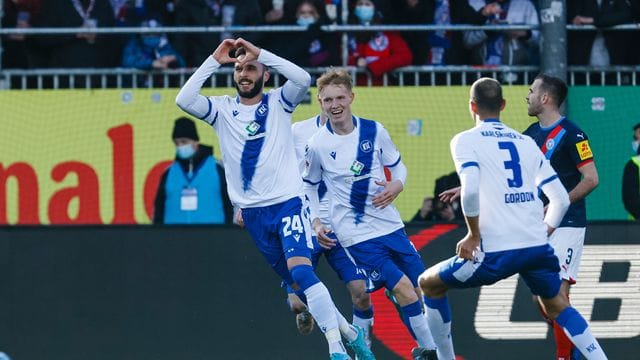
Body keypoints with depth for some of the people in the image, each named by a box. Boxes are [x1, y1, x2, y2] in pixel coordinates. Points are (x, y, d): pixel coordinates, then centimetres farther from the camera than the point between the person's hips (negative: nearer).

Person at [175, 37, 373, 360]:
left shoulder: (278, 103, 1)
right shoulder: (223, 109, 7)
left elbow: (303, 79, -19)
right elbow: (184, 100, -9)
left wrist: (259, 53, -17)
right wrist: (214, 61, -10)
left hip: (286, 203, -4)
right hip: (252, 213, 4)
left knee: (300, 269, -24)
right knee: (297, 284, 8)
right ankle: (349, 333, 24)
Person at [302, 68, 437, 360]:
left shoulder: (374, 131, -2)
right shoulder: (317, 145, -8)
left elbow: (397, 166, 11)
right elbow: (309, 185, 9)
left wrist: (396, 186, -10)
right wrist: (316, 222, 0)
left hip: (389, 223, 4)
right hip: (356, 234, -4)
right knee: (404, 291, -16)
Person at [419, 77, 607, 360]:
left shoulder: (465, 140, 0)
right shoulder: (527, 142, 16)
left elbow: (470, 189, -17)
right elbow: (562, 199, 14)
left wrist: (474, 235, -6)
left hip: (496, 252, -5)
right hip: (538, 247, 5)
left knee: (430, 284, 17)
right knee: (557, 307, 28)